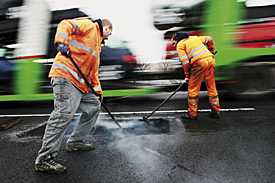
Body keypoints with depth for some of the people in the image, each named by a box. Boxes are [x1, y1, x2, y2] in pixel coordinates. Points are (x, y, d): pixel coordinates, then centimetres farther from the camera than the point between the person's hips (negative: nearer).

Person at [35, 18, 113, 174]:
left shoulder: (98, 44, 31)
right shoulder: (89, 25, 6)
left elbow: (93, 70, 30)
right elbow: (66, 25, -12)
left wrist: (98, 90, 26)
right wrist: (62, 42, -31)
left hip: (81, 83, 10)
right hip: (66, 75, -10)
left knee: (94, 105, 13)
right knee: (65, 111, -20)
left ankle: (75, 142, 22)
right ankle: (44, 159, -14)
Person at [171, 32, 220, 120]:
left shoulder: (180, 45, 8)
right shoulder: (194, 38, 27)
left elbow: (185, 62, -1)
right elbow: (209, 39, 33)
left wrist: (187, 76, 9)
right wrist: (211, 51, 41)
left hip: (199, 63, -7)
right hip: (210, 60, 7)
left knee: (193, 88, 3)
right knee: (212, 87, 14)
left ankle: (192, 113, 8)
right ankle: (215, 112, 22)